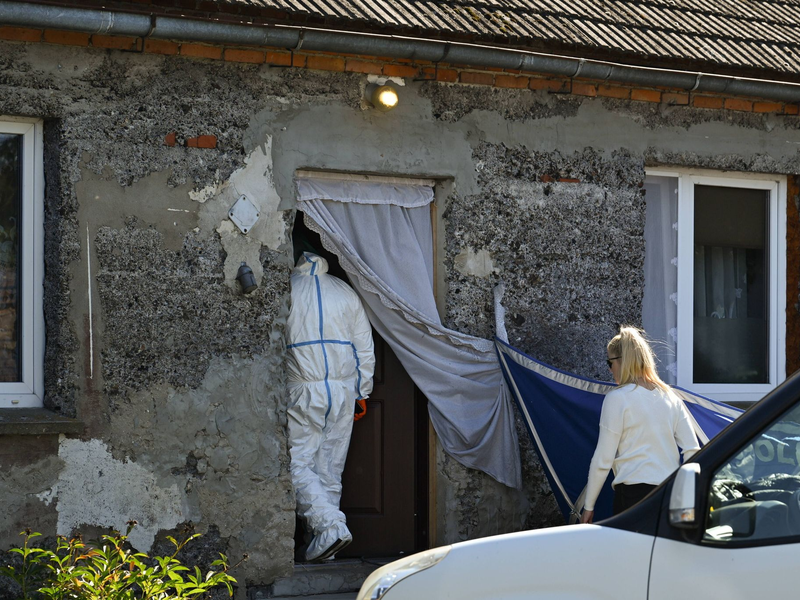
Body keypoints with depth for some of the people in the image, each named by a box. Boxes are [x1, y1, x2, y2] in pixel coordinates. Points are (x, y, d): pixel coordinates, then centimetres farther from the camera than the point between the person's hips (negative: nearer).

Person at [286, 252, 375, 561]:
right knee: (330, 467, 10)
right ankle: (325, 536, 13)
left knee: (298, 463, -2)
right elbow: (365, 348, 11)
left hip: (303, 390, -4)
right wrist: (362, 392, 18)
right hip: (344, 390, 5)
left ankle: (329, 525, -19)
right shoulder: (346, 292, 8)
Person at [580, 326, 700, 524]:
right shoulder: (669, 396, 13)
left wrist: (588, 506, 3)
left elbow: (602, 460, -4)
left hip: (634, 491, -6)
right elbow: (692, 451, 9)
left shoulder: (618, 398, -4)